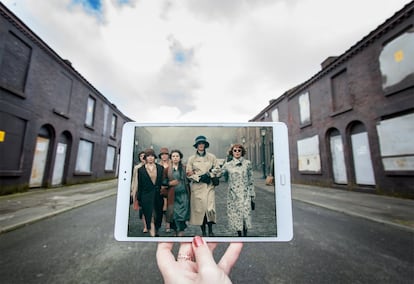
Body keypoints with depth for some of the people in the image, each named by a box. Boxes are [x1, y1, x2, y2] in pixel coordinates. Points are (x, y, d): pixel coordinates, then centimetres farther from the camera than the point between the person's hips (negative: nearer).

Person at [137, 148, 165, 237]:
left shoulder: (160, 168, 4)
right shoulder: (141, 170, 0)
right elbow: (140, 186, 2)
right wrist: (139, 199, 2)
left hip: (158, 196, 3)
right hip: (147, 197, -2)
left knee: (158, 217, 14)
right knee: (150, 218, 2)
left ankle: (156, 233, 35)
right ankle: (152, 234, 12)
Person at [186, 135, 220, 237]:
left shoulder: (212, 157, 7)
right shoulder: (191, 158, 5)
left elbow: (217, 169, 8)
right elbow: (188, 173, 2)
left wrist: (209, 175, -9)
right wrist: (199, 178, -10)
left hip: (209, 186, 0)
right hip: (197, 187, 0)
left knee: (210, 208, -9)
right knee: (199, 209, 2)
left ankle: (210, 229, 15)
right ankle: (203, 231, 22)